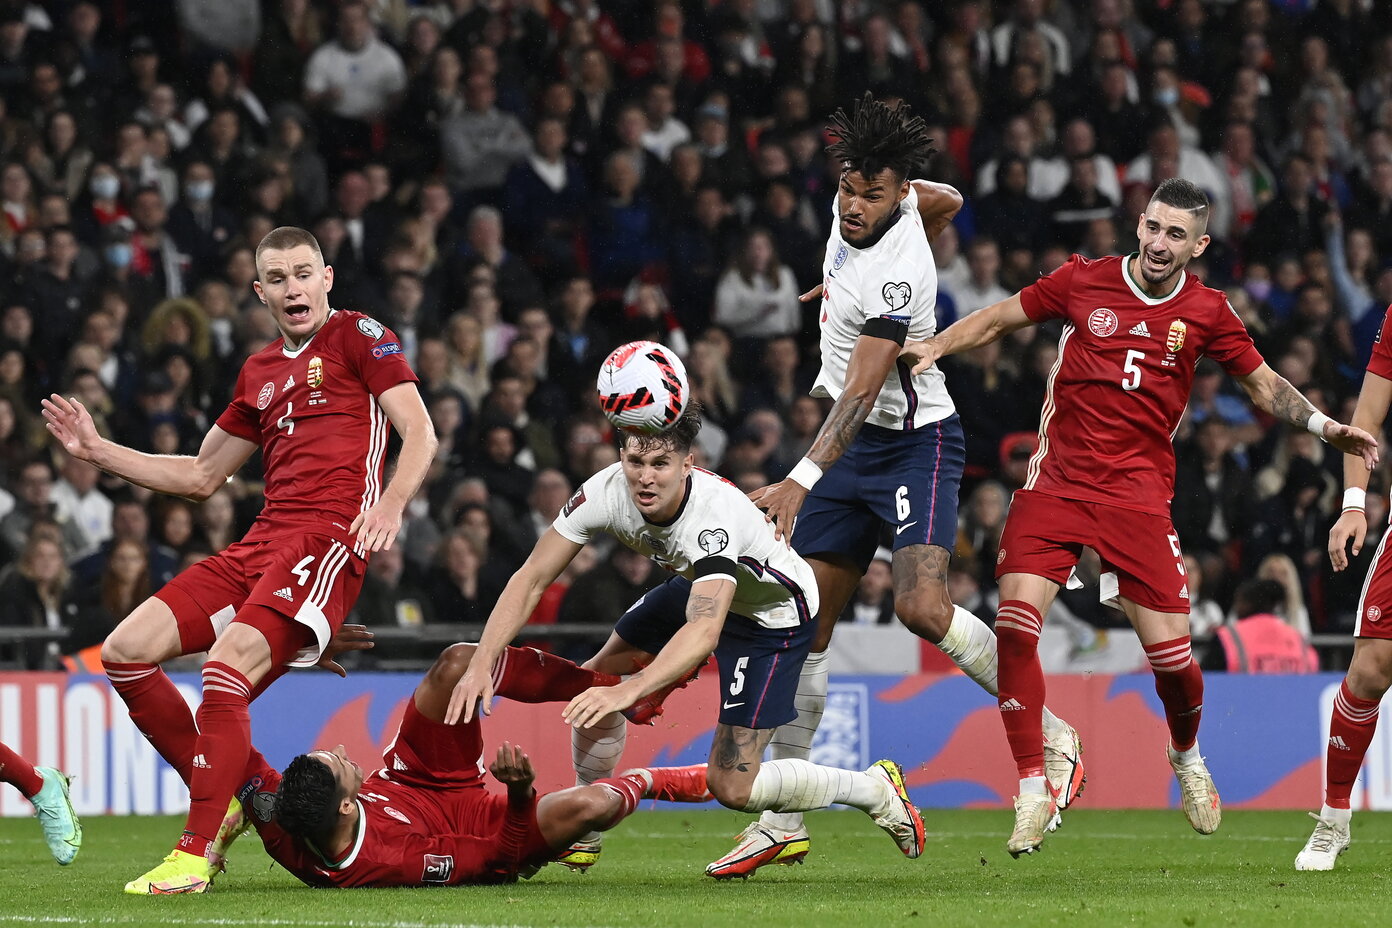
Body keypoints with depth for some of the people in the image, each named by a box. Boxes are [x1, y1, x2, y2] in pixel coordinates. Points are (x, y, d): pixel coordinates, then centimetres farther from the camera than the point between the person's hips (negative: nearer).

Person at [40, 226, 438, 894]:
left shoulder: (359, 336, 5)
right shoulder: (260, 374, 25)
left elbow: (419, 432, -5)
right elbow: (201, 477, 32)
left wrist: (391, 503, -24)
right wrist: (96, 451, 26)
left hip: (330, 536, -8)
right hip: (263, 540, 8)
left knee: (228, 664, -28)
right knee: (127, 651, -4)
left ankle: (194, 854, -26)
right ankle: (225, 796, 6)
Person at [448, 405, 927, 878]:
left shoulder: (716, 514, -42)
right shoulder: (605, 493, -24)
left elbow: (705, 631, -53)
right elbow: (531, 579, -20)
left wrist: (628, 692, -65)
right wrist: (483, 663, -34)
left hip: (776, 613, -7)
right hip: (698, 588, 7)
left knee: (730, 785, -10)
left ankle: (876, 789, 11)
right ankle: (582, 837, 19)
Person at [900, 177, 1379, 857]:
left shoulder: (1206, 311, 3)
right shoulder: (1083, 281, 1)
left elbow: (1262, 384, 16)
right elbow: (1001, 318, 13)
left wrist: (1326, 427, 4)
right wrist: (935, 345, -1)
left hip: (1139, 494, 0)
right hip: (1056, 483, 0)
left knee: (1170, 654, -6)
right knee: (1014, 624, -18)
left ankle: (1187, 757, 29)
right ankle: (1033, 792, -6)